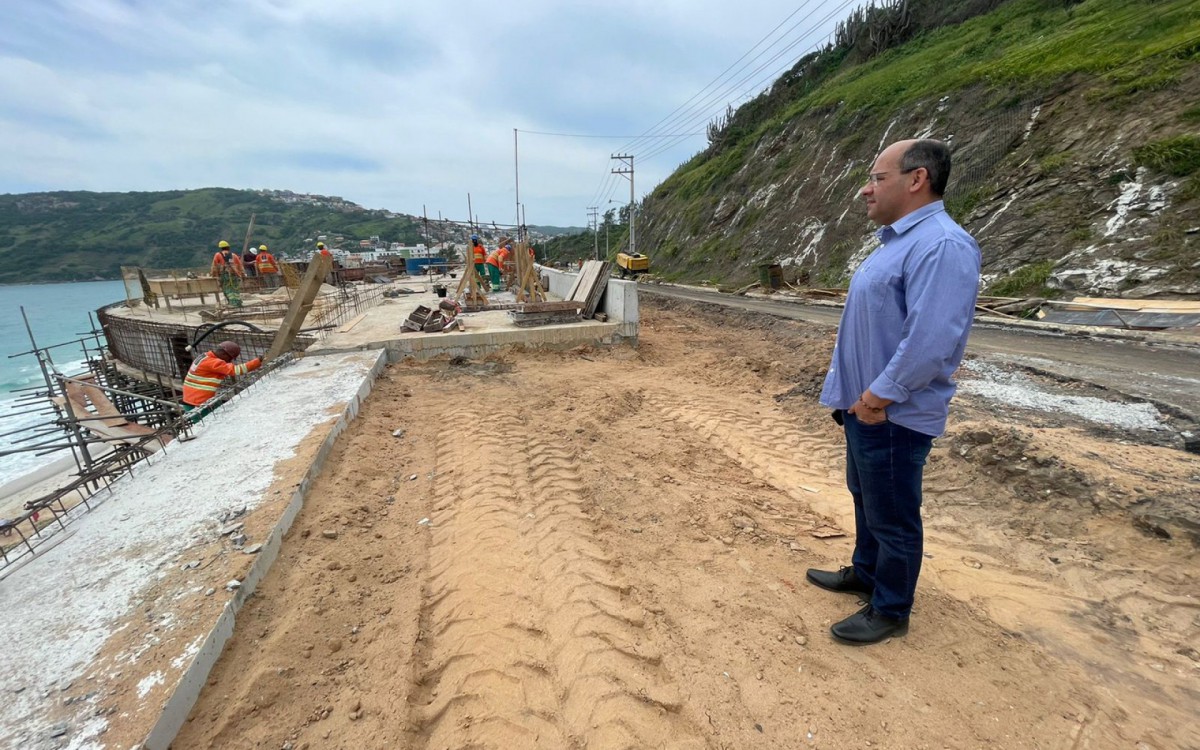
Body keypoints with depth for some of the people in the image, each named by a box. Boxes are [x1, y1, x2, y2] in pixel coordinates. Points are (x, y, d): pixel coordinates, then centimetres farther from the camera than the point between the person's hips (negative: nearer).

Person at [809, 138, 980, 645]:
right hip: (864, 406, 10)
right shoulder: (897, 240, 13)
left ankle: (890, 611, 26)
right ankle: (865, 573, 43)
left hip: (893, 416, -10)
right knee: (866, 499, 24)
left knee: (893, 516, 7)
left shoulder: (942, 245, -20)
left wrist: (878, 398, -21)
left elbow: (931, 341, -29)